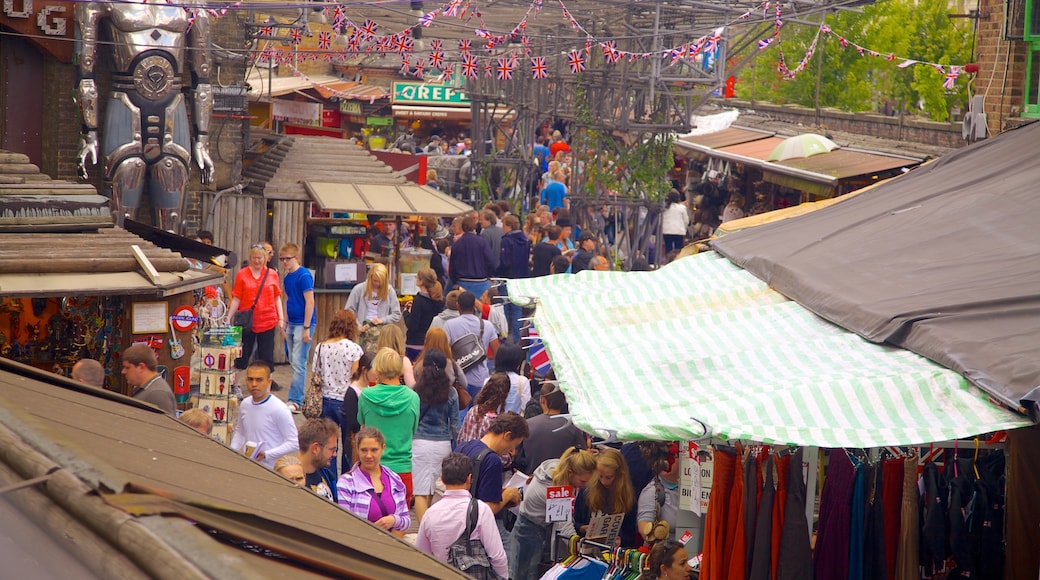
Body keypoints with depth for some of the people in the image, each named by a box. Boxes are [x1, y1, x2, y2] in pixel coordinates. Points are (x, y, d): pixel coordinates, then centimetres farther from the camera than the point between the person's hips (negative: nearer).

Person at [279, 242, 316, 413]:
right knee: (293, 363, 10)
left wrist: (307, 328, -17)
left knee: (298, 363, -10)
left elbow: (310, 302, -15)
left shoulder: (304, 276, -13)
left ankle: (295, 401, -10)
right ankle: (298, 397, 17)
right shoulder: (287, 278, 12)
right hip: (291, 324, 9)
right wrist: (285, 325, 18)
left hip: (303, 324, -9)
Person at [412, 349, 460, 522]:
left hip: (419, 442, -3)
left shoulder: (416, 390, -8)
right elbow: (454, 423, 4)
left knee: (420, 492, -3)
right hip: (443, 444, 3)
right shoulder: (451, 393, -1)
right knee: (433, 489, 19)